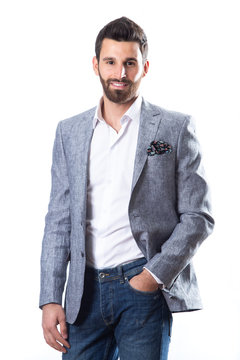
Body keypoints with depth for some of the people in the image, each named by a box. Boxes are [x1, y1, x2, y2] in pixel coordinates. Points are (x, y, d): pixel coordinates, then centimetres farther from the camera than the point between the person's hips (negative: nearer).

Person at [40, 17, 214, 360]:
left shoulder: (176, 127, 2)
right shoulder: (69, 131, 11)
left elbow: (198, 216, 0)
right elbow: (59, 220, 9)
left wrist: (156, 274, -10)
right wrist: (50, 299, 2)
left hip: (146, 285, -2)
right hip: (85, 291, 3)